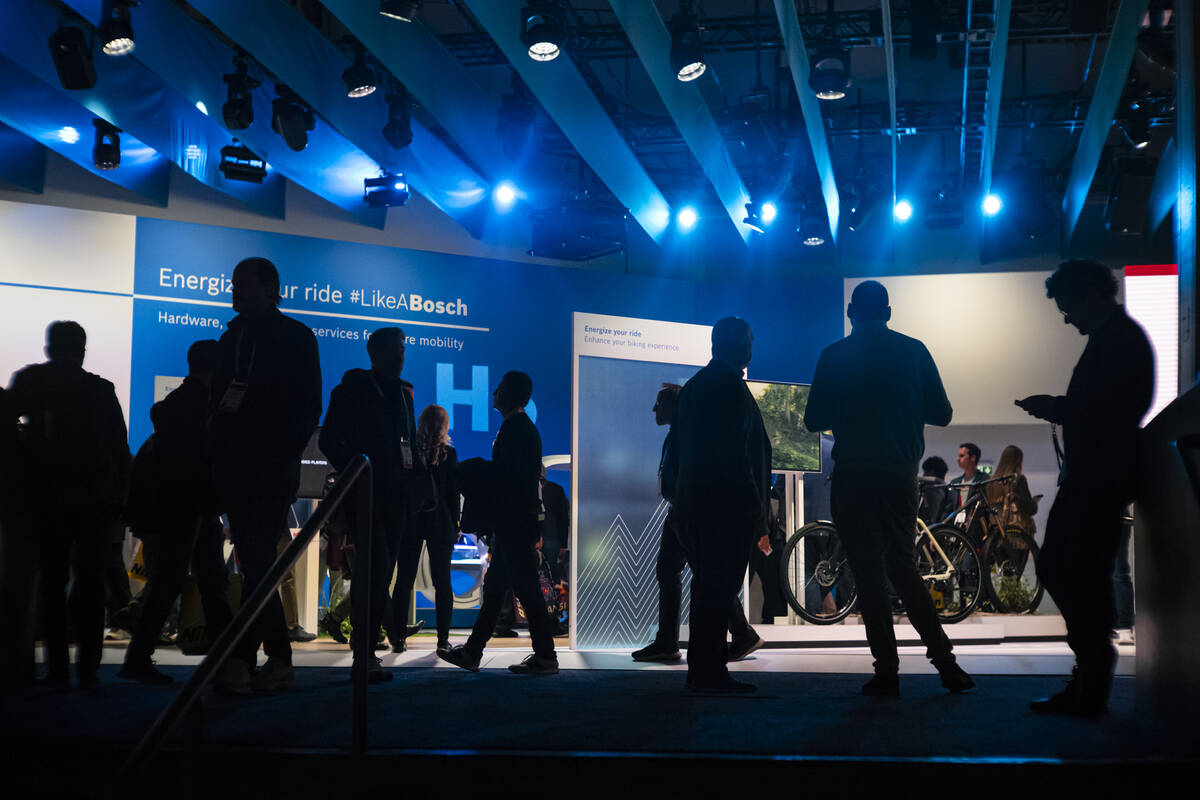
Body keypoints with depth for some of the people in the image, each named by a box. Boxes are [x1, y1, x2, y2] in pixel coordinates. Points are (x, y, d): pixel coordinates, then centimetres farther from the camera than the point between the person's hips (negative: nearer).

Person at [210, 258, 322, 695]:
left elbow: (309, 405, -3)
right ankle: (278, 660, 10)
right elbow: (218, 401, 16)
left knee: (257, 560, -12)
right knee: (256, 563, 5)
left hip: (273, 467, -6)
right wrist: (219, 458, 6)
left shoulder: (295, 337, 2)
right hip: (235, 468, 6)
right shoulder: (231, 338, 17)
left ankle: (240, 659, -12)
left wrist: (287, 455, -11)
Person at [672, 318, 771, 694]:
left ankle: (701, 669, 19)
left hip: (695, 503, 10)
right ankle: (709, 672, -6)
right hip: (727, 503, -10)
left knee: (708, 585, 14)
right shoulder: (729, 384, -12)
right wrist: (755, 504, -16)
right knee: (720, 587, -7)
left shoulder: (694, 384, 18)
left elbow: (682, 446, 20)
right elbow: (734, 451, -19)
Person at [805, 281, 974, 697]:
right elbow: (941, 413, 5)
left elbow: (813, 420, -1)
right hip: (902, 474, 4)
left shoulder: (834, 355, -3)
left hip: (853, 476, -3)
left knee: (869, 572, 1)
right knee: (902, 566, 16)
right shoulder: (914, 351, 4)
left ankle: (887, 671, 0)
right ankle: (945, 661, 11)